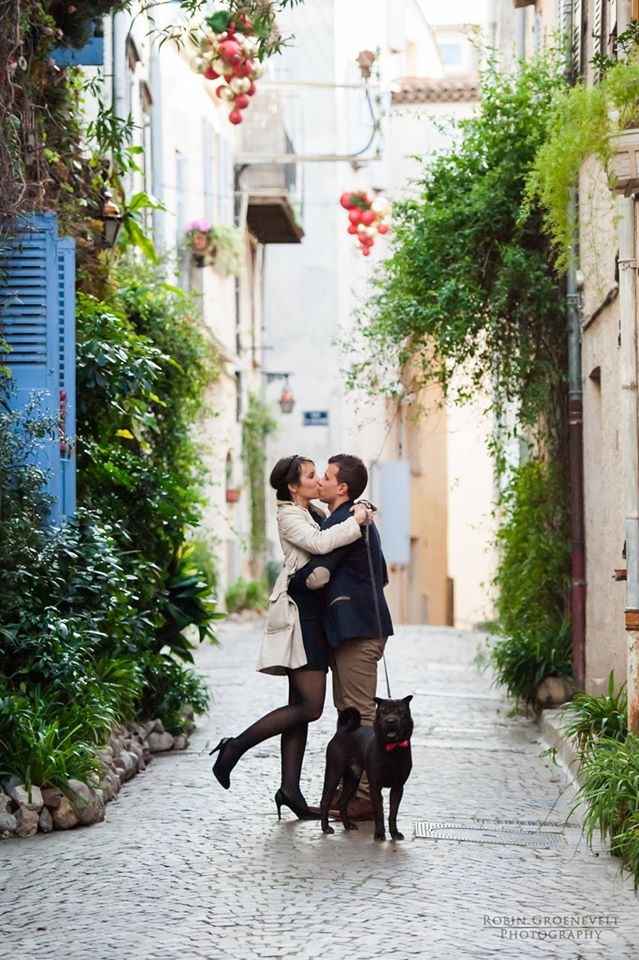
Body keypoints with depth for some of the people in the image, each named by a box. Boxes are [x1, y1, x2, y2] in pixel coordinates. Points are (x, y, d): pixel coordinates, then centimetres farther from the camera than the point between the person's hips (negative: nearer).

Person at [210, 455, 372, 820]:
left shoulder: (314, 514, 19)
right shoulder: (289, 515, -8)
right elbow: (320, 543, -25)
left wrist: (358, 513, 12)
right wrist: (355, 521, -16)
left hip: (313, 616, 10)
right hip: (299, 614, -9)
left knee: (301, 707, 6)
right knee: (310, 706, -13)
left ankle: (290, 789, 6)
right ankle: (235, 747, -6)